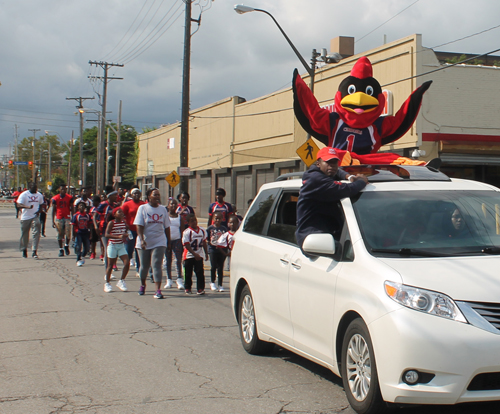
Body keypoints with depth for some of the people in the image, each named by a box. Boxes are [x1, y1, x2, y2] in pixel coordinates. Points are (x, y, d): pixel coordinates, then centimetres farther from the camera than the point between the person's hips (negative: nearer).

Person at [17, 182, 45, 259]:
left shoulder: (39, 195, 7)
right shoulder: (24, 194, -7)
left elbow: (41, 204, 20)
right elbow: (19, 205, -17)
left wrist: (39, 210, -1)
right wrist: (27, 207, -34)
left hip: (35, 217, 2)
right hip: (25, 217, -2)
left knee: (36, 234, -10)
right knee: (25, 234, 10)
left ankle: (34, 251, -10)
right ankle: (24, 250, 27)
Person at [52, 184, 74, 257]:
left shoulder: (69, 198, 4)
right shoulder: (55, 198, 3)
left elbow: (71, 209, 9)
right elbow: (53, 210, 6)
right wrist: (53, 221, 2)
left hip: (67, 218, 0)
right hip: (58, 218, 0)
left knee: (68, 234, -8)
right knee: (60, 234, 3)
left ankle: (66, 246, 18)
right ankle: (61, 249, 11)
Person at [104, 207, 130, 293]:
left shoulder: (124, 222, 4)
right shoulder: (111, 223, -12)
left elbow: (127, 230, 22)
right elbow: (106, 234, -22)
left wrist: (125, 236, 0)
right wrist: (118, 236, -32)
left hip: (121, 245, 5)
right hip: (112, 245, -5)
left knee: (127, 263, -8)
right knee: (110, 266, 4)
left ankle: (121, 281, 8)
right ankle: (107, 283, 18)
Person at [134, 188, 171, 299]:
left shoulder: (163, 209, 7)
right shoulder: (142, 208, -2)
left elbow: (167, 227, 12)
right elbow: (139, 226, -9)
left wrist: (168, 242, 13)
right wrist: (142, 240, -21)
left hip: (159, 242, 1)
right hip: (144, 243, -1)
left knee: (157, 265, -10)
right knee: (144, 266, 12)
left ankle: (158, 290, -13)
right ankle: (143, 284, 38)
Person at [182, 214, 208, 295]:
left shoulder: (202, 230, 3)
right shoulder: (186, 232, -12)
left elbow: (204, 242, 14)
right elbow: (187, 245, -14)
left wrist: (206, 253, 13)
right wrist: (195, 254, -20)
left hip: (199, 255, 3)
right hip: (189, 255, -2)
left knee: (200, 273, -4)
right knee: (188, 273, 7)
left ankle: (200, 288, 1)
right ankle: (187, 288, 22)